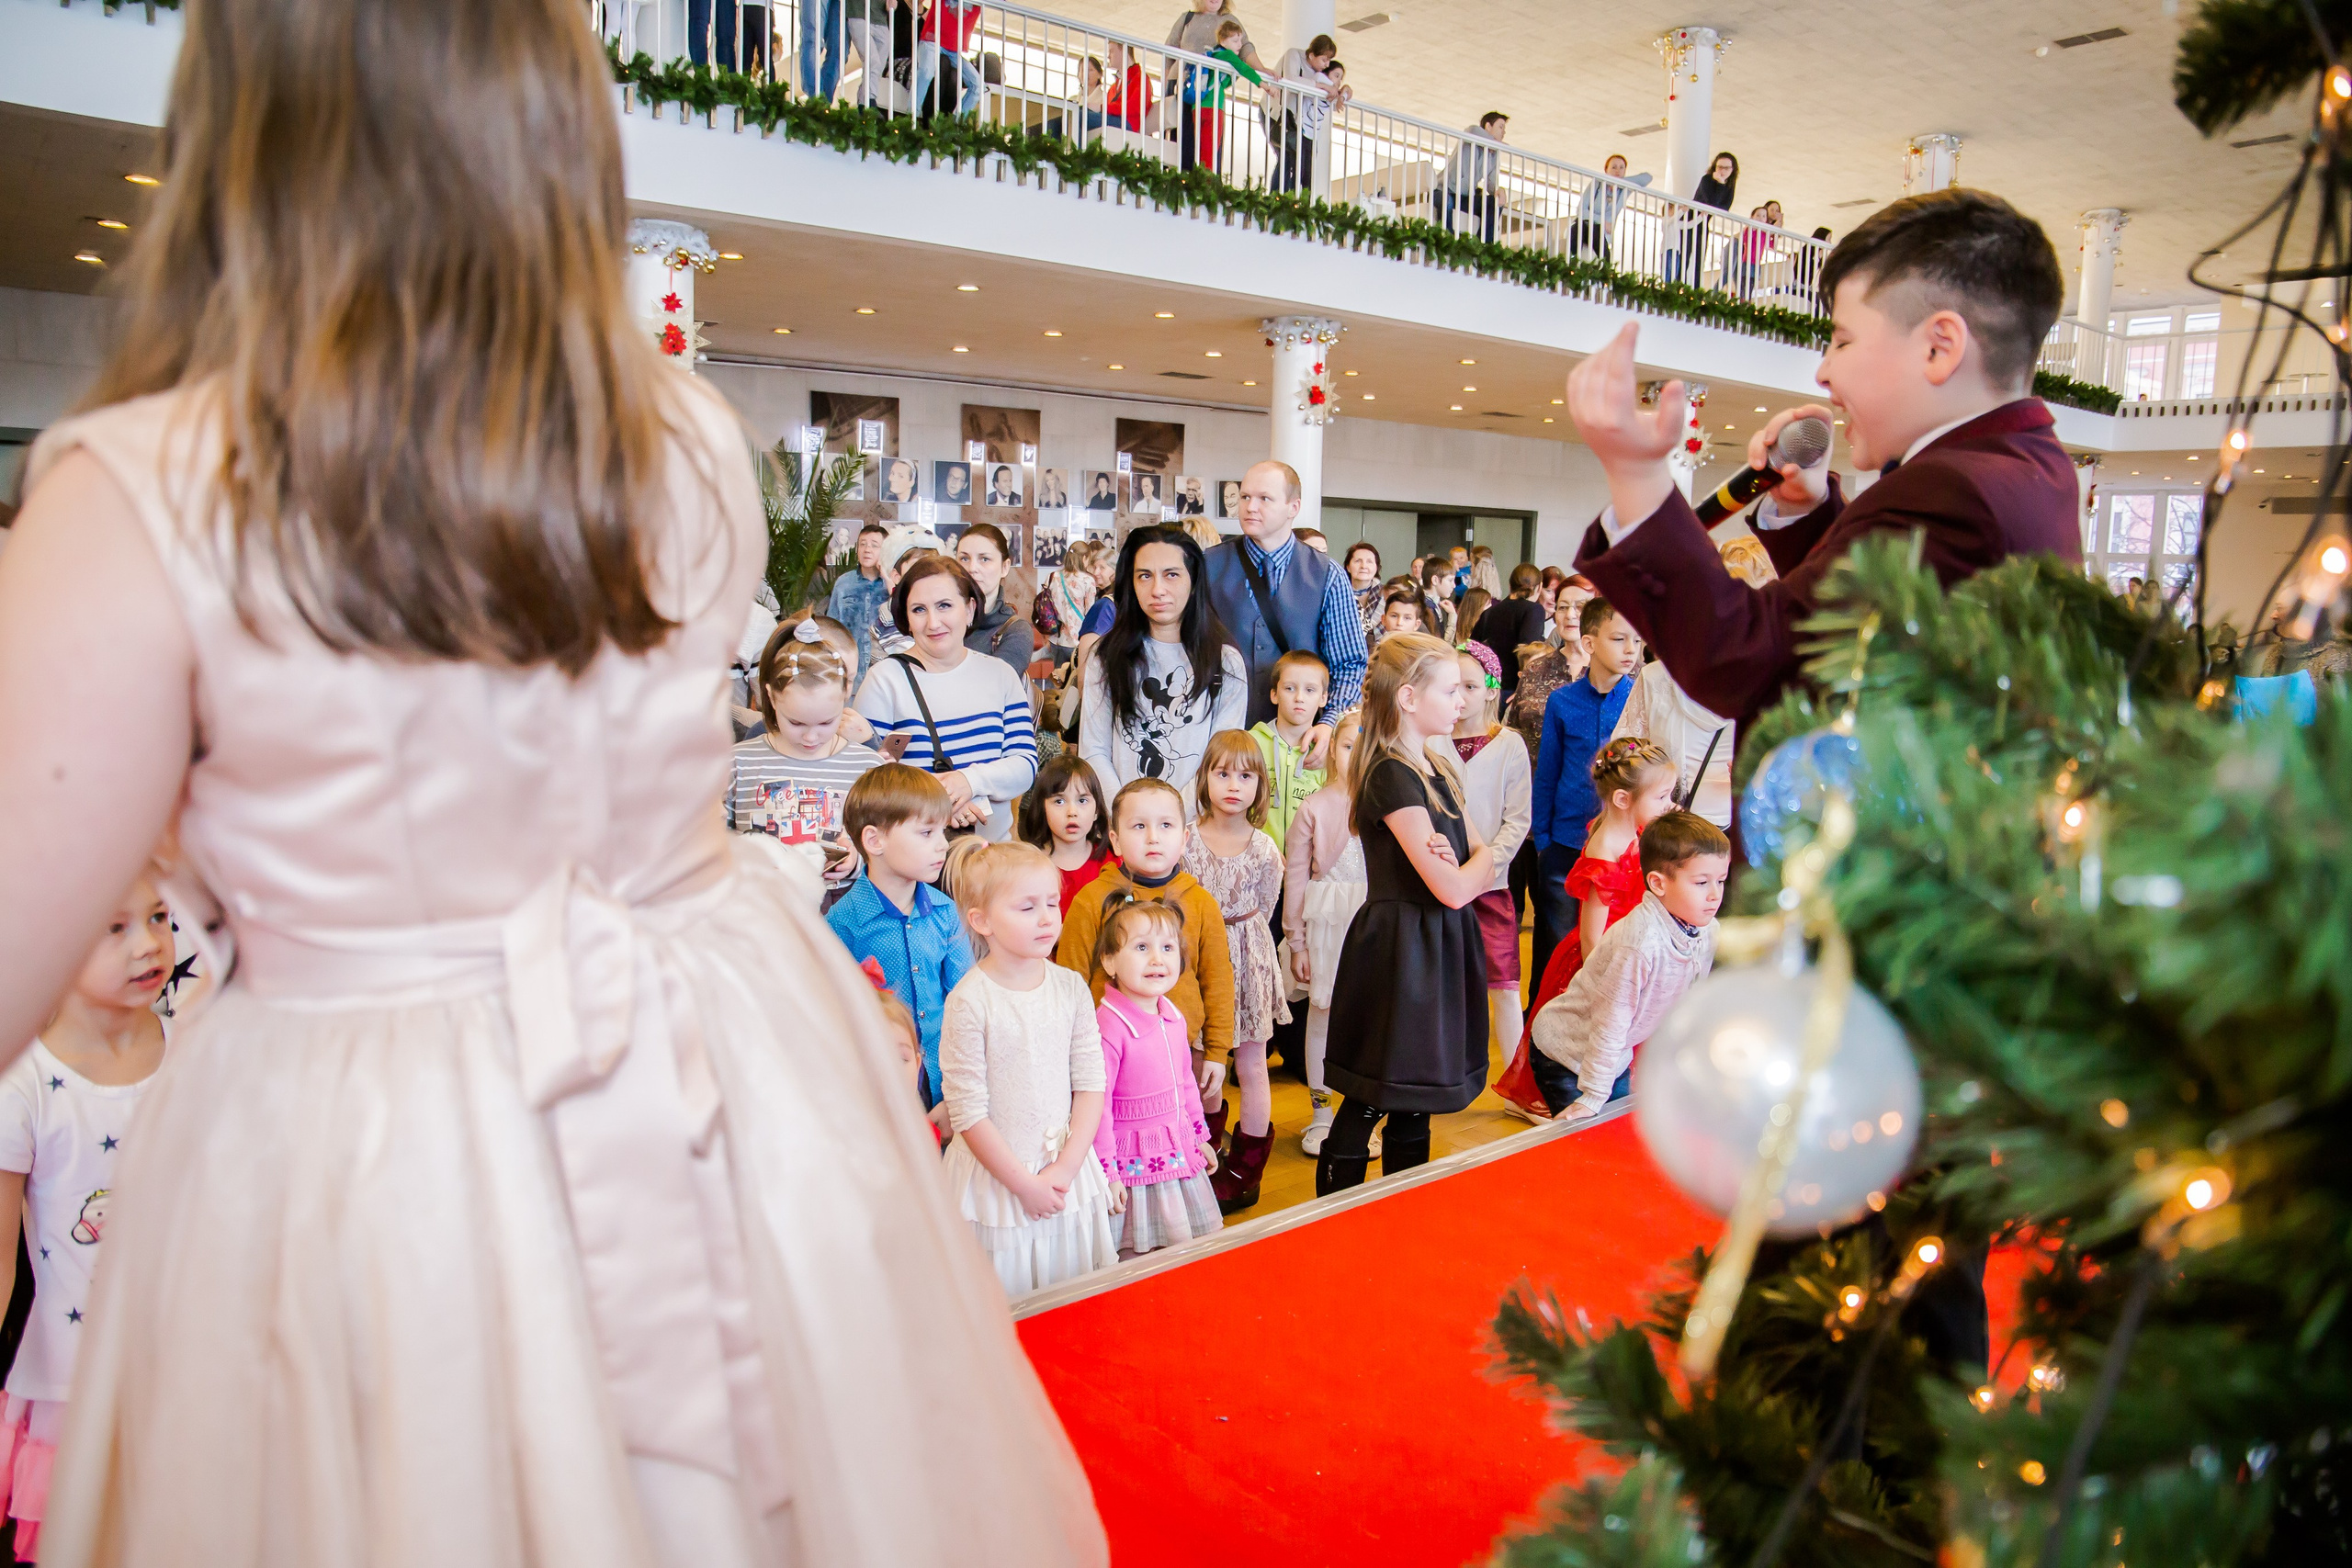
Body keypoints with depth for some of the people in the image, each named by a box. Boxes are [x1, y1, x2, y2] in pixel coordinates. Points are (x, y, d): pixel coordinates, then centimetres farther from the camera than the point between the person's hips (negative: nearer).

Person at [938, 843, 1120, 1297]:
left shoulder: (1071, 988, -2)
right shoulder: (969, 1002, -16)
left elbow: (1090, 1084, -1)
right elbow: (968, 1113, -15)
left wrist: (1065, 1167, -9)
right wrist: (1024, 1183, -11)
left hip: (1067, 1173, 4)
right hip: (996, 1175, -4)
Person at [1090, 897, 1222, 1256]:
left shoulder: (1173, 1018, 2)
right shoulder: (1108, 1027, -22)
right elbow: (1096, 1103, -20)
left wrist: (1199, 1135, 21)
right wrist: (1106, 1171, -18)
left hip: (1180, 1153, 8)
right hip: (1134, 1163, -7)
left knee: (1200, 1244, 16)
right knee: (1138, 1255, 0)